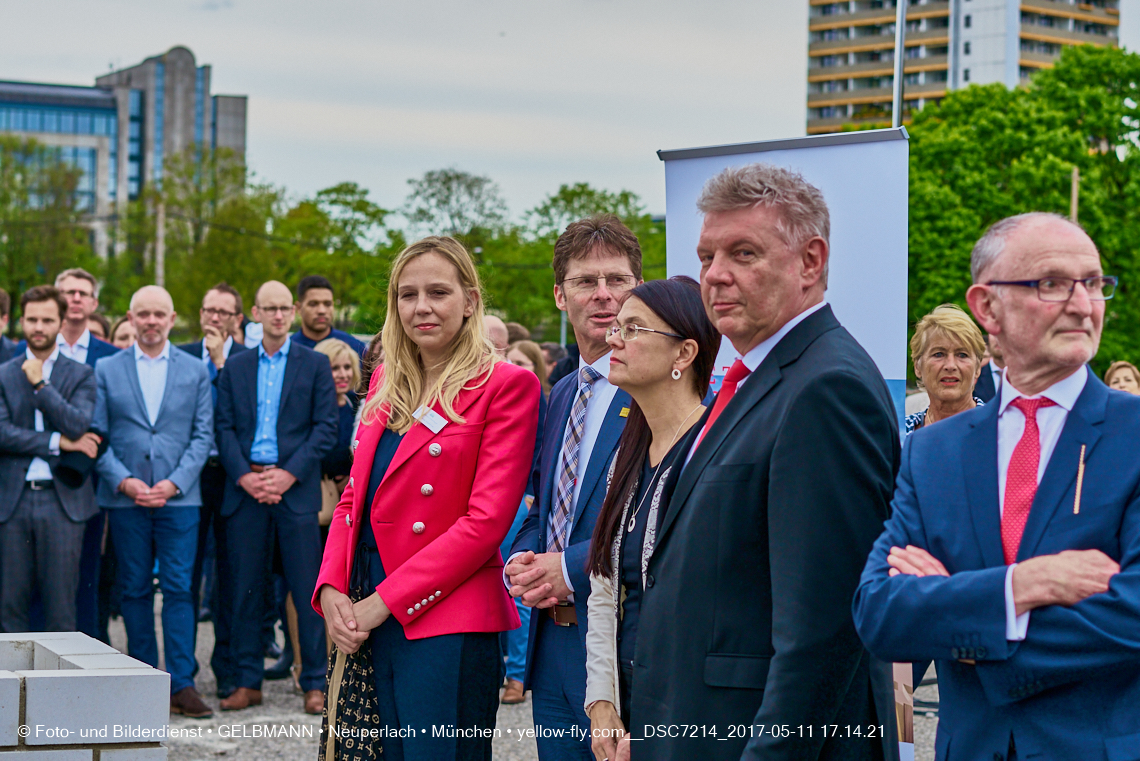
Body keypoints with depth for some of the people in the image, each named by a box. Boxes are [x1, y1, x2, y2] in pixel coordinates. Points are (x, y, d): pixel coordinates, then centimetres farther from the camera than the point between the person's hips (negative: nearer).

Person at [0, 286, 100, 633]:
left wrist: (40, 384, -9)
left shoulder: (81, 375, 7)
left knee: (61, 602, 1)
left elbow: (78, 426, -8)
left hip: (62, 500, -1)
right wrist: (57, 442, -10)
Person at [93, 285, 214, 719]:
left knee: (179, 589, -4)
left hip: (179, 498, -1)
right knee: (135, 590, 5)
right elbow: (97, 436, 4)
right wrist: (123, 481, -9)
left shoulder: (195, 371, 8)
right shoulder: (106, 370, 7)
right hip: (125, 499, 1)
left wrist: (173, 483, -8)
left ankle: (181, 683, -2)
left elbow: (203, 435, 4)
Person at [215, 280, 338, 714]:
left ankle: (314, 683, 4)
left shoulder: (315, 365, 6)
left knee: (307, 589, -3)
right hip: (245, 488, 2)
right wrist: (244, 476, -8)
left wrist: (289, 474, -11)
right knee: (245, 588, 3)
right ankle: (247, 682, 11)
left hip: (295, 488, -2)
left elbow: (326, 429, 0)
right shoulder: (235, 368, 13)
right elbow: (225, 429, 8)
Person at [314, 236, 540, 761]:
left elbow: (487, 520, -13)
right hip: (371, 621, 6)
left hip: (447, 623, -6)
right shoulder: (386, 383, 16)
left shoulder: (506, 386, -6)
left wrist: (381, 603, -14)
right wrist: (331, 590, -1)